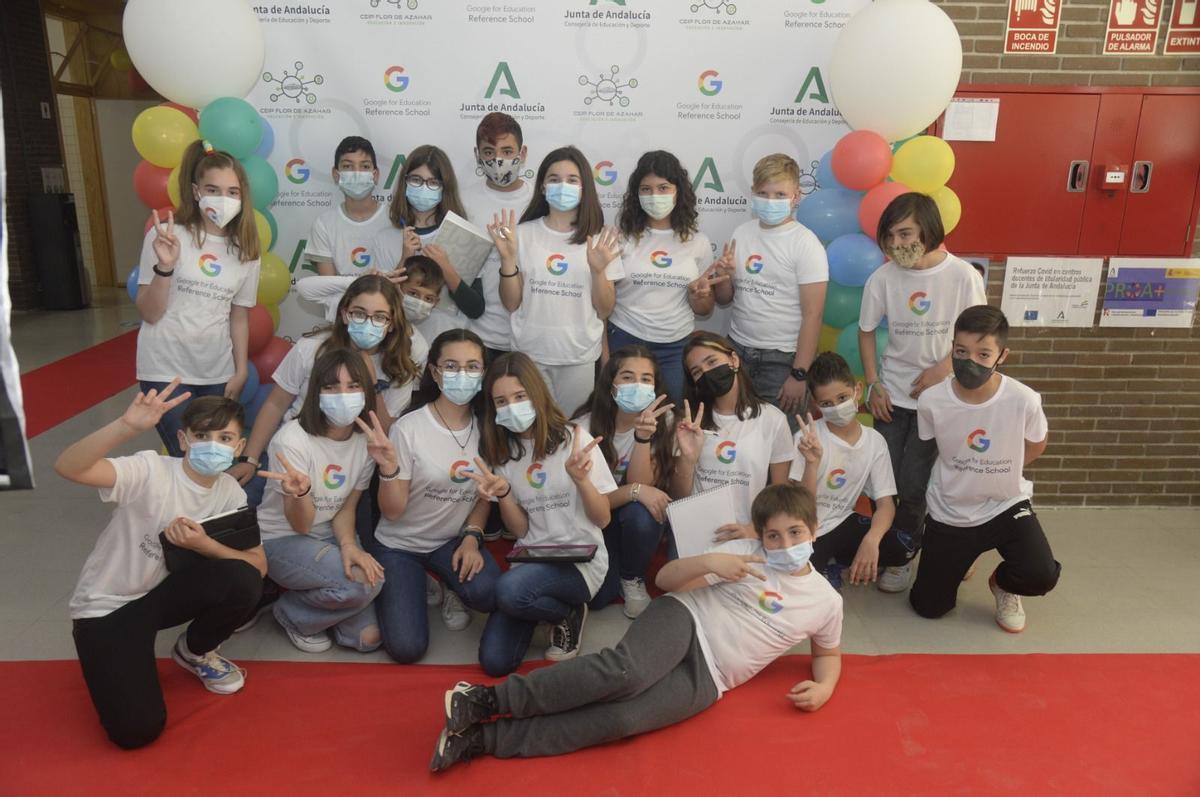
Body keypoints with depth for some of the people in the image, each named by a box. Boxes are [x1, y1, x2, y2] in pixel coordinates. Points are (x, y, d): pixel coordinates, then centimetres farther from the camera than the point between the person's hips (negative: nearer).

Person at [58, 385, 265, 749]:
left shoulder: (231, 493, -8)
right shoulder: (150, 470, -25)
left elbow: (258, 566, -10)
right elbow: (67, 468, -42)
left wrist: (203, 544, -27)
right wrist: (126, 426, -58)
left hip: (162, 593, 5)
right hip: (105, 607, -4)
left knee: (243, 580, -26)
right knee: (137, 730, -18)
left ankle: (193, 652, 6)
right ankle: (114, 664, 17)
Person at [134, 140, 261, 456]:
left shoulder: (245, 250, 5)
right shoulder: (166, 236, -9)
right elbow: (149, 313, -9)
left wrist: (241, 371, 6)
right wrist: (165, 267, -24)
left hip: (217, 374, 4)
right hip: (166, 371, -4)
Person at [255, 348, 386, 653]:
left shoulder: (366, 440, -9)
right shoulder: (292, 440, -23)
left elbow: (346, 507, 0)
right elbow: (300, 525, -20)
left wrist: (348, 544, -22)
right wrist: (300, 492, -42)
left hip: (329, 535, 5)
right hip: (281, 540, -5)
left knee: (368, 636, -9)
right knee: (364, 581, -30)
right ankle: (291, 614, 0)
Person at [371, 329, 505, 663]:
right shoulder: (409, 428, -18)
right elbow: (392, 511, -16)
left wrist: (472, 538, -10)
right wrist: (389, 468, -33)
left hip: (454, 540, 2)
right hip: (400, 545, -2)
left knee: (488, 594, -29)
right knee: (406, 648, -13)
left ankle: (453, 589, 8)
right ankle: (404, 589, 19)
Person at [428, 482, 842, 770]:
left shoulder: (827, 600, 9)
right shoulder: (745, 551, 4)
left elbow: (829, 652, 26)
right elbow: (665, 579, 1)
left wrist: (823, 687, 2)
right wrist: (708, 562, -19)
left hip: (705, 678, 1)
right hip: (682, 621, -1)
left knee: (621, 719, -27)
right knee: (626, 670, -37)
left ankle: (484, 738, -25)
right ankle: (487, 699, -29)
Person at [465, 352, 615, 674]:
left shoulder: (574, 438, -6)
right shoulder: (503, 453, 5)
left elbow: (603, 519, -4)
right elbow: (520, 530, 4)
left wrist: (581, 478, -23)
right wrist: (502, 493, -15)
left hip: (581, 559, -4)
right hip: (531, 560, 4)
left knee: (509, 590, -34)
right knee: (494, 661, -13)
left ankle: (569, 614, -1)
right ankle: (560, 609, 14)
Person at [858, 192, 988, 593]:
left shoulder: (962, 276, -12)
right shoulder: (883, 278, -7)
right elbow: (867, 331, 4)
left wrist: (942, 369, -14)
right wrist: (873, 384, -2)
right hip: (892, 394, 2)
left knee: (913, 484, -1)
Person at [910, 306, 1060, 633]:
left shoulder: (1024, 400, -21)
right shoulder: (931, 401, -20)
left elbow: (1036, 445, 2)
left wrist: (999, 473, 4)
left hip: (1007, 505, 0)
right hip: (949, 512, 0)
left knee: (1040, 576, -25)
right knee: (927, 606, 4)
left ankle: (1002, 583, 13)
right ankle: (958, 560, 37)